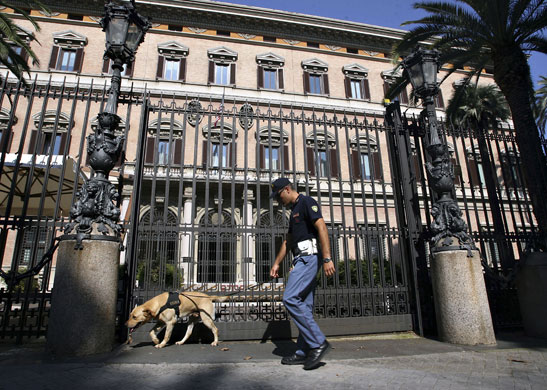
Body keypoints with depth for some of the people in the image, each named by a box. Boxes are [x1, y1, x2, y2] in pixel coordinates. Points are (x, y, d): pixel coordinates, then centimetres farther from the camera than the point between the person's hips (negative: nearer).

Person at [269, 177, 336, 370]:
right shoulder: (294, 210, 25)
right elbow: (288, 241, 28)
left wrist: (327, 258, -24)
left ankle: (318, 343, -11)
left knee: (290, 298, -17)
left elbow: (322, 228, -17)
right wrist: (276, 263, 27)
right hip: (302, 260, 10)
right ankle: (303, 353, 12)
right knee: (304, 306, 7)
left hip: (308, 256, -10)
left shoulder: (306, 202, -4)